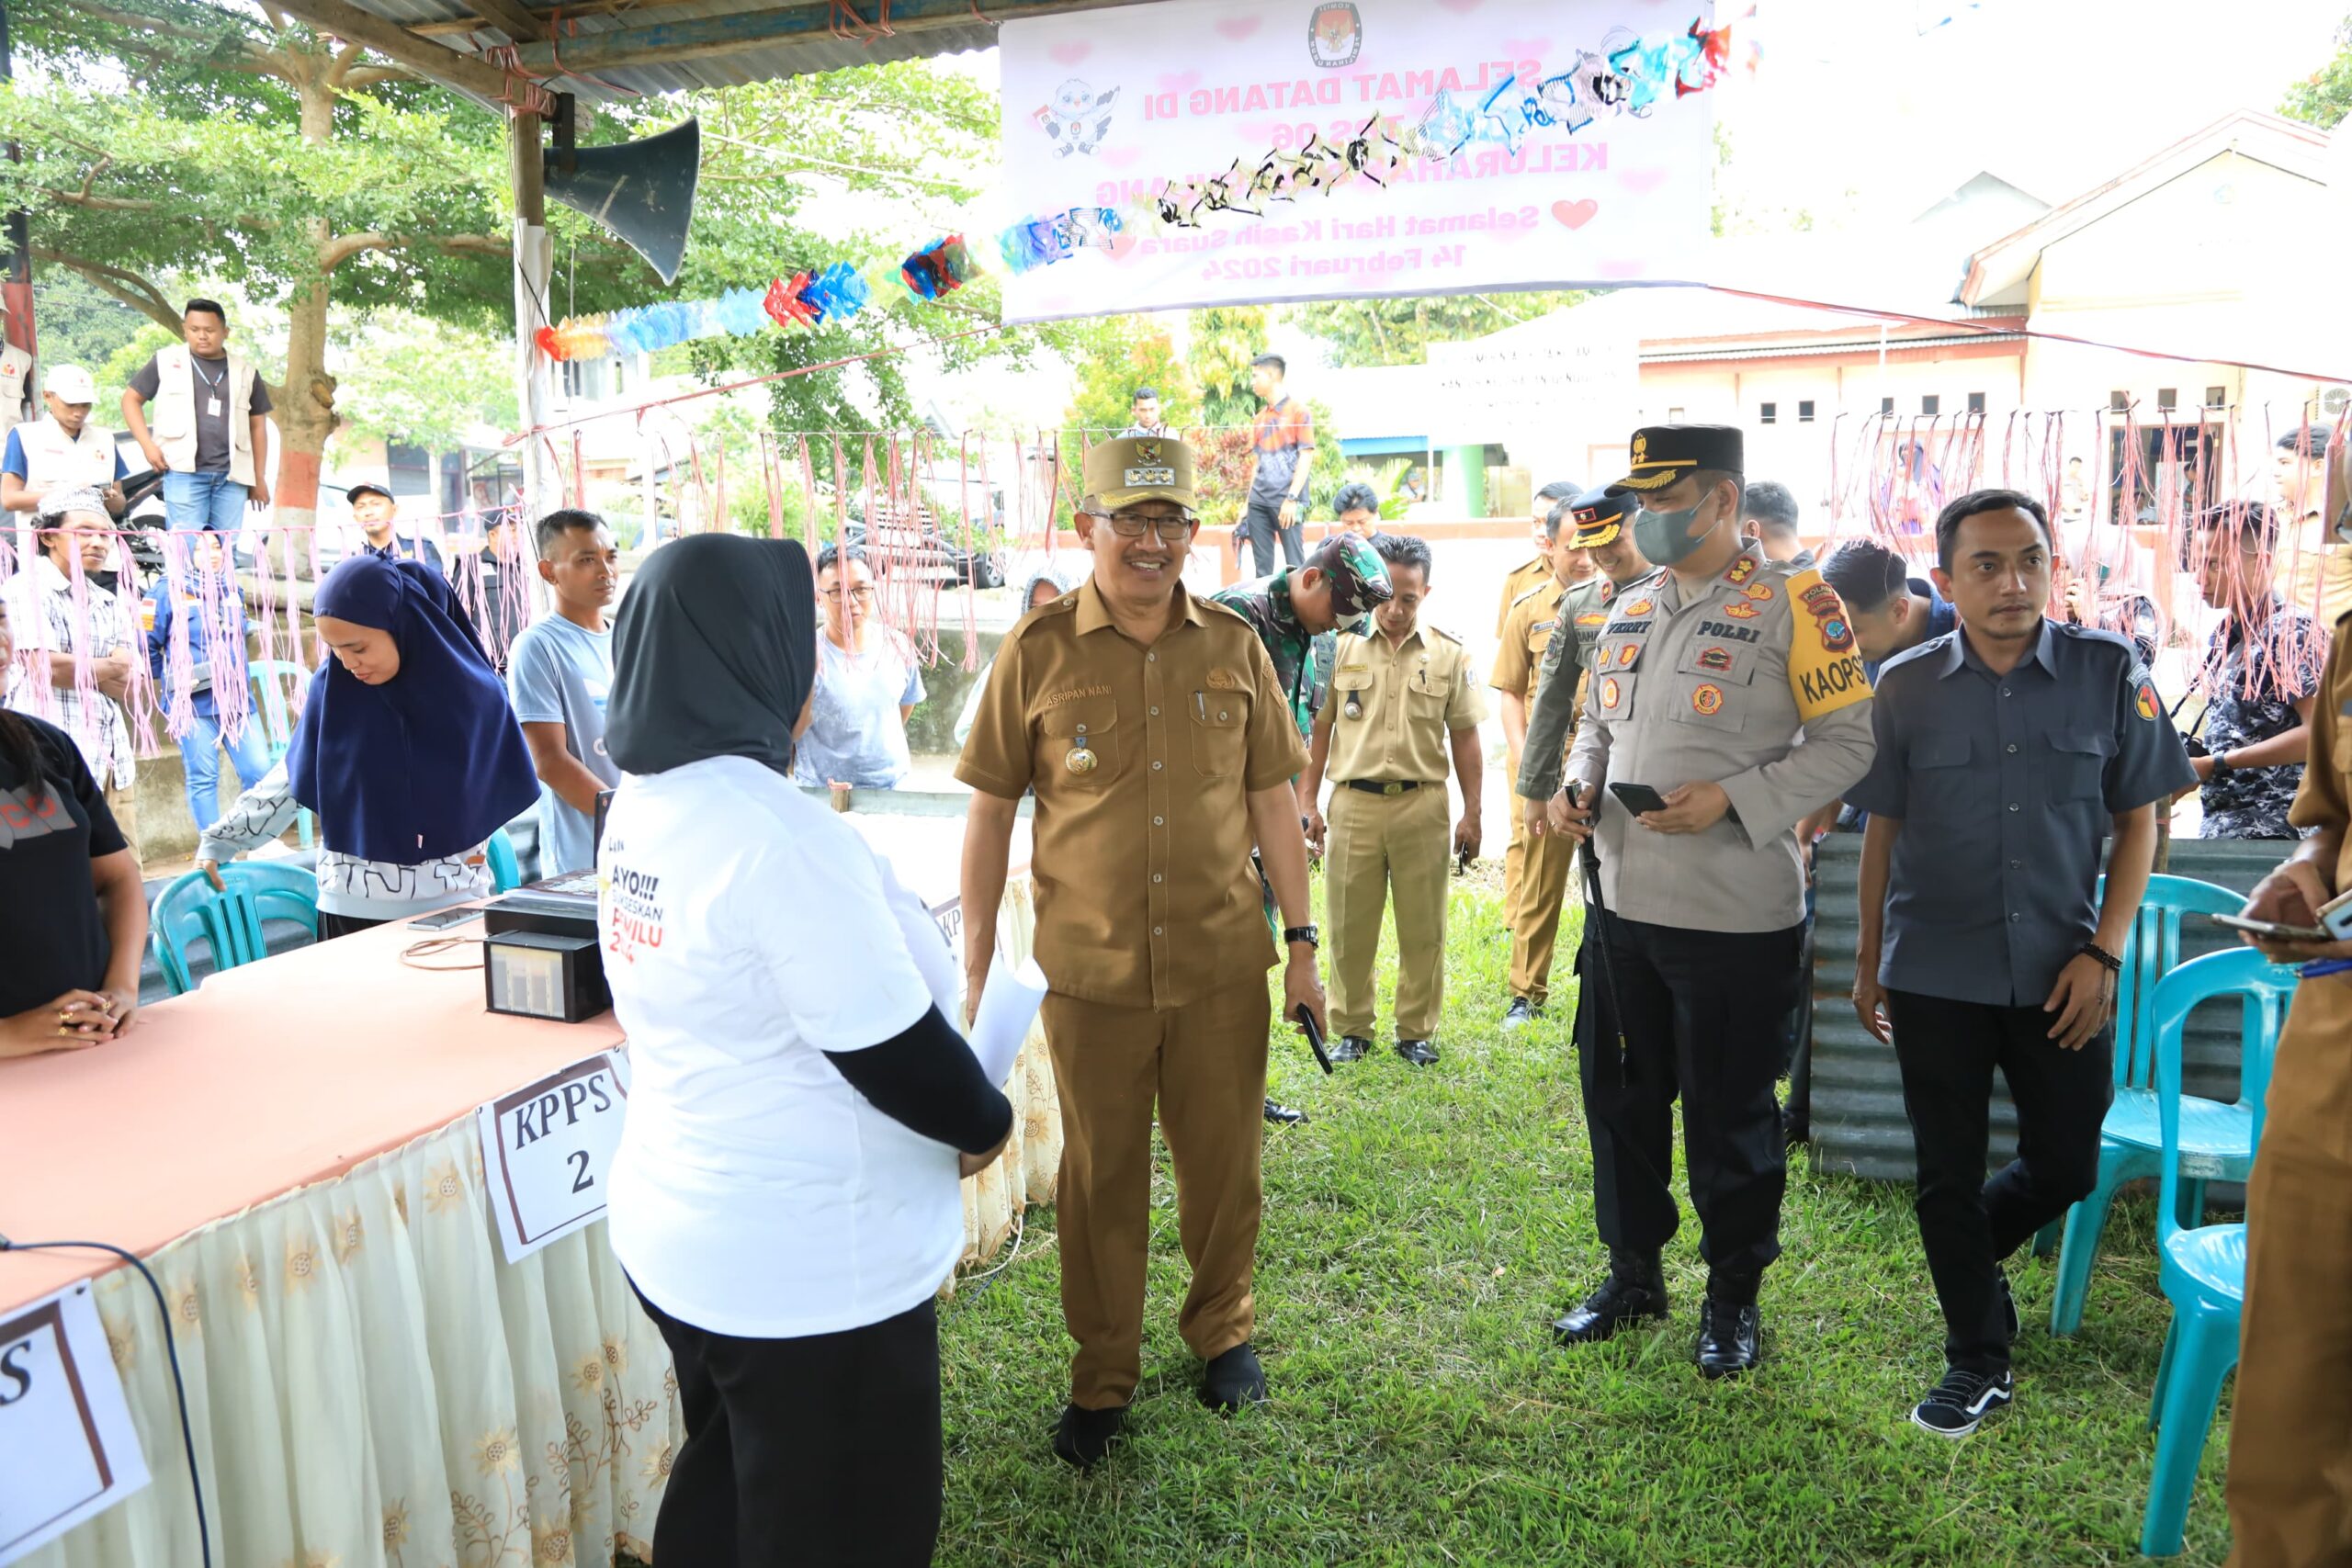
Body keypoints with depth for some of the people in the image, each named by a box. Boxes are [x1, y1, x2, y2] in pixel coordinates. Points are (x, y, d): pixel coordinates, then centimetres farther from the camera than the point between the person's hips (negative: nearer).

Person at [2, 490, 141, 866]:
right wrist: (107, 669, 1)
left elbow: (130, 688, 12)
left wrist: (81, 668, -6)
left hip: (114, 760, 7)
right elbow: (45, 666, -15)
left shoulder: (110, 603, 18)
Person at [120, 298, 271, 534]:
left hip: (232, 476, 2)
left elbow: (258, 425, 17)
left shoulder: (245, 371, 15)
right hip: (184, 471, -2)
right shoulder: (167, 362, 9)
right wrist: (147, 444, 0)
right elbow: (131, 399, 15)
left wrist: (259, 478, 13)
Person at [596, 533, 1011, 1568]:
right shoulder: (779, 834, -27)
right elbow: (893, 1050, -23)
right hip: (808, 1268, -8)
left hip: (675, 1232, 8)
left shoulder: (638, 806, 0)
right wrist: (985, 1124, -4)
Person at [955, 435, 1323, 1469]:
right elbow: (991, 808, -1)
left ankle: (1222, 1329, 39)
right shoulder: (1039, 650, -4)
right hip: (1090, 969, -2)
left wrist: (1300, 940, 7)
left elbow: (1272, 796, 8)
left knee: (1224, 1164, 15)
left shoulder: (1234, 647, 3)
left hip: (1223, 966, 2)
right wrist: (978, 963, -3)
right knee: (1100, 1179, 11)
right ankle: (1102, 1374, 30)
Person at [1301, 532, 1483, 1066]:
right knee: (1350, 926, 6)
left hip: (1422, 803, 0)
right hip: (1354, 802, 0)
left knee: (1423, 927, 7)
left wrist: (1471, 813, 4)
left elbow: (1464, 738, 7)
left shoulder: (1449, 653, 4)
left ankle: (1417, 1031, 21)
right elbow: (1319, 730, 6)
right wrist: (1309, 803, 3)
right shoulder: (1341, 646, 2)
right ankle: (1351, 1029, 21)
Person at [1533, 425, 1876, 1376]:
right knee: (1622, 1098, 16)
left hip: (1737, 915, -6)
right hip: (1623, 904, 6)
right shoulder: (1627, 610, 11)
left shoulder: (1793, 604, -8)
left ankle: (1734, 1297, 28)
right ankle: (1633, 1274, 35)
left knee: (1730, 1115, 8)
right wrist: (1576, 789, -1)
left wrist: (1731, 798, -21)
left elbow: (1847, 742, -10)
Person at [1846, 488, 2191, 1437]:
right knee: (1949, 1173, 9)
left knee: (2065, 1167, 11)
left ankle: (1971, 1254, 43)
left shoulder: (2108, 672, -4)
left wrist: (2103, 952, -6)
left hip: (2061, 975, 1)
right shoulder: (1905, 688, -4)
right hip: (1934, 977, 0)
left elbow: (2138, 820, 2)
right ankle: (1978, 1363, 27)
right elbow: (1882, 831, 4)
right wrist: (1868, 963, 7)